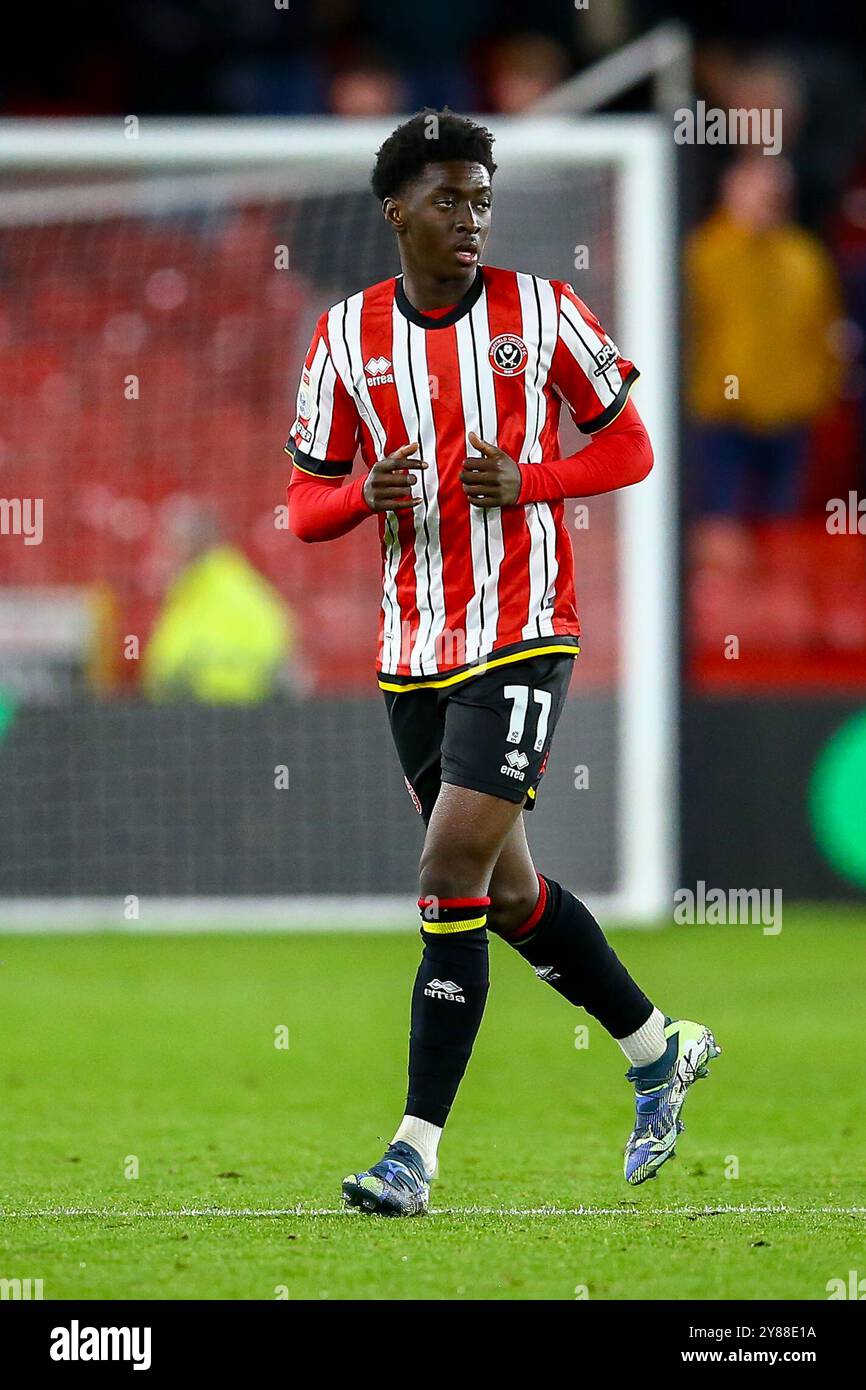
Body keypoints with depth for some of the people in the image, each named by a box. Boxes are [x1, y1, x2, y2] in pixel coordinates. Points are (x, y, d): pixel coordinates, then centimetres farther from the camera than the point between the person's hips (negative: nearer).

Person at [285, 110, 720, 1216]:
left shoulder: (539, 311, -2)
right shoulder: (346, 334, 4)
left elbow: (629, 448, 5)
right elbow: (304, 503, 7)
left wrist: (528, 479, -13)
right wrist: (366, 493, -15)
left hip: (520, 636, -4)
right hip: (412, 654, 4)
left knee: (453, 875, -14)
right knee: (506, 888, 12)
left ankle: (416, 1152, -12)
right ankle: (659, 1050, 35)